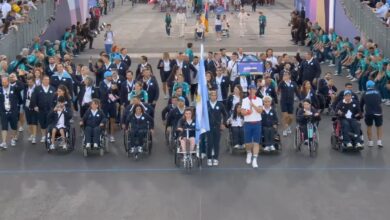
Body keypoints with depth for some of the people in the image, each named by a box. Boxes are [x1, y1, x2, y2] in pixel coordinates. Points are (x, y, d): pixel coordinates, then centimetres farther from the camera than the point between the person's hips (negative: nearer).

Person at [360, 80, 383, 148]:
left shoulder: (364, 94, 10)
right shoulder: (378, 93, 11)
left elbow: (361, 105, 17)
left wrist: (362, 112, 34)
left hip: (368, 113, 0)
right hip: (378, 112, 0)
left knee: (369, 126, 19)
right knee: (379, 127, 17)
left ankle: (370, 142, 20)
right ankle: (379, 141, 7)